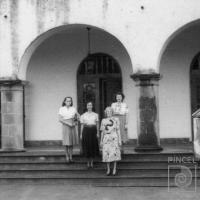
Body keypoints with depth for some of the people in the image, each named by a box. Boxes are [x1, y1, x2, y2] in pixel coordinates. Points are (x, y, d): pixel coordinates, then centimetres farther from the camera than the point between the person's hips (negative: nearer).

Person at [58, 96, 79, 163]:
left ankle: (71, 157, 10)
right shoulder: (61, 109, -1)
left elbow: (78, 116, 17)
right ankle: (67, 157, 7)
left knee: (71, 143, 4)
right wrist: (68, 123, -14)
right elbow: (60, 119, -7)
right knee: (66, 143, -2)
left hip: (72, 127, 2)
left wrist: (75, 122, 0)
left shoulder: (73, 109, 5)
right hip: (65, 126, -2)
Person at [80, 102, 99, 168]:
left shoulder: (95, 115, 8)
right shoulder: (83, 115, 7)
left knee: (93, 146, 0)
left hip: (93, 130, 1)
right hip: (86, 130, -1)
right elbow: (82, 125, 6)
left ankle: (92, 162, 11)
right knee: (87, 146, 0)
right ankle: (88, 162, 15)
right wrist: (81, 134, 2)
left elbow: (97, 124, 7)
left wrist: (98, 133, -1)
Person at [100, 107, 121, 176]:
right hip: (106, 139, 2)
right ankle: (108, 169, 7)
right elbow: (102, 132, 14)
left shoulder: (116, 120, 5)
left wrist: (120, 140, -2)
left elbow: (118, 130, 4)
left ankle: (114, 169, 4)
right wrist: (101, 141, 9)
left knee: (114, 154, -6)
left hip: (114, 138, -2)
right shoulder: (103, 121, 11)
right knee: (107, 154, -3)